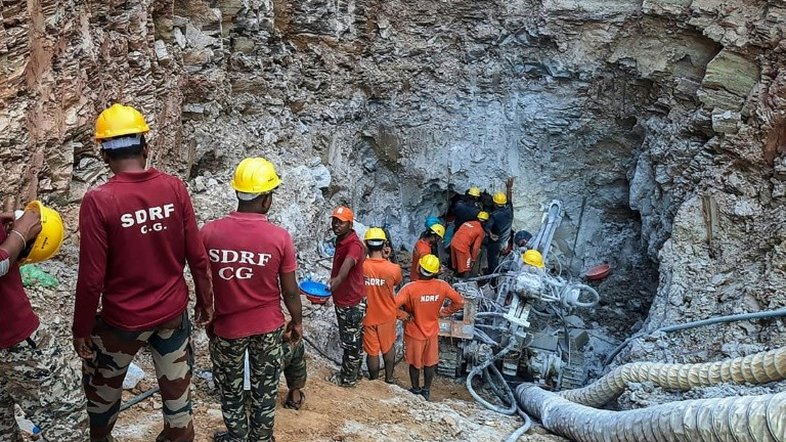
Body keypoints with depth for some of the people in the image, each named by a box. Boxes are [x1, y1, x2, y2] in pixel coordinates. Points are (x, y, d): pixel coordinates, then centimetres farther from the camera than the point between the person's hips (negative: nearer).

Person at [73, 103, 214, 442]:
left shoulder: (98, 201, -20)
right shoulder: (174, 188, -11)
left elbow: (92, 278, -17)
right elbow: (197, 256, -6)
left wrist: (81, 329, -3)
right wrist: (205, 300, 9)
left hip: (123, 319, -2)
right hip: (173, 311, 3)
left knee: (101, 382, 26)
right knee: (176, 383, 21)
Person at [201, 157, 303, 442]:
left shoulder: (209, 232, -15)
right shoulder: (280, 237, -17)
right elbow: (290, 291, -9)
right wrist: (297, 321, 8)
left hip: (226, 327, 1)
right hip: (269, 327, 0)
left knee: (230, 388, 22)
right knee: (265, 388, 19)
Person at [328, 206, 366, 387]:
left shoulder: (354, 244, -25)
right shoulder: (340, 241, 6)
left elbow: (348, 263, -47)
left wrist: (338, 278, -66)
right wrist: (333, 286, 26)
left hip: (353, 303, -9)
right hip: (341, 301, 9)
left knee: (351, 343, 6)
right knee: (348, 340, 22)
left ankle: (348, 379, 20)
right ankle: (349, 373, 35)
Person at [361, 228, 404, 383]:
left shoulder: (360, 266, -23)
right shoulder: (393, 269, -23)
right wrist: (386, 259, 0)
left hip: (367, 316, 0)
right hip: (387, 315, 1)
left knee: (372, 352, 16)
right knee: (388, 347, 23)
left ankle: (374, 382, 32)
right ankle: (389, 378, 38)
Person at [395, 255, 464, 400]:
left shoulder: (410, 288, -29)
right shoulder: (442, 286, -19)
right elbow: (459, 302, -9)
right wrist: (443, 312, 1)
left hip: (414, 332, -2)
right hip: (432, 332, 2)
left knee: (414, 363, 20)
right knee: (430, 362, 22)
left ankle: (416, 390, 38)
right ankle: (426, 390, 37)